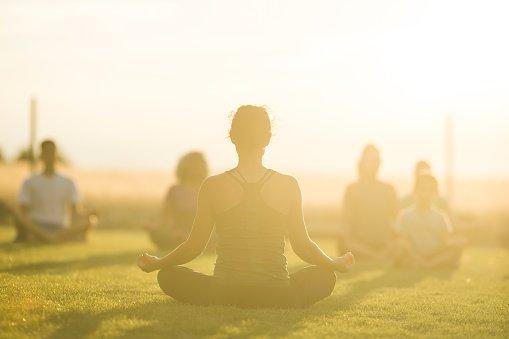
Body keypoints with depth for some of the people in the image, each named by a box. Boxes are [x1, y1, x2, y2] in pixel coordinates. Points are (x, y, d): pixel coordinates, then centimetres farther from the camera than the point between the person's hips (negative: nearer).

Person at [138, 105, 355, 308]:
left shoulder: (212, 186, -4)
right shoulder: (288, 186, -3)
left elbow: (194, 246, 4)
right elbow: (303, 246, 5)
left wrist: (157, 263, 24)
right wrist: (335, 264, 25)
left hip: (223, 295, 0)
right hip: (279, 297, 0)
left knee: (168, 276, 24)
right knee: (325, 277, 27)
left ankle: (224, 305, 5)